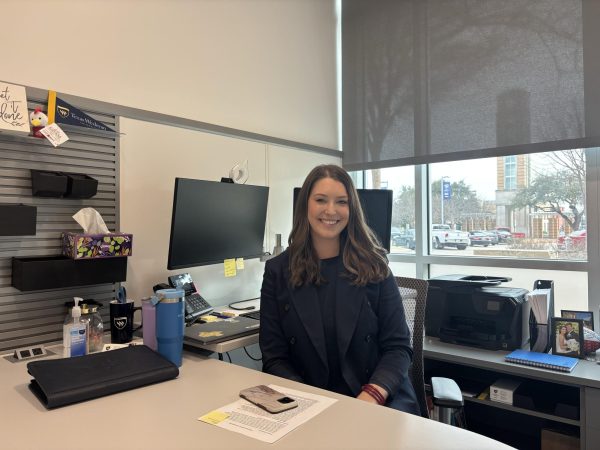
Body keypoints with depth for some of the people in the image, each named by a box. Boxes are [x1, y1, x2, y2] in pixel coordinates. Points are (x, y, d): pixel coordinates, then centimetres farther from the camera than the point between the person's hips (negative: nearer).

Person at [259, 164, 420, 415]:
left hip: (380, 403, 0)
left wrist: (372, 397, -16)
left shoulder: (374, 266, 1)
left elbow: (398, 346, 0)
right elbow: (274, 357, 1)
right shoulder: (277, 271, 1)